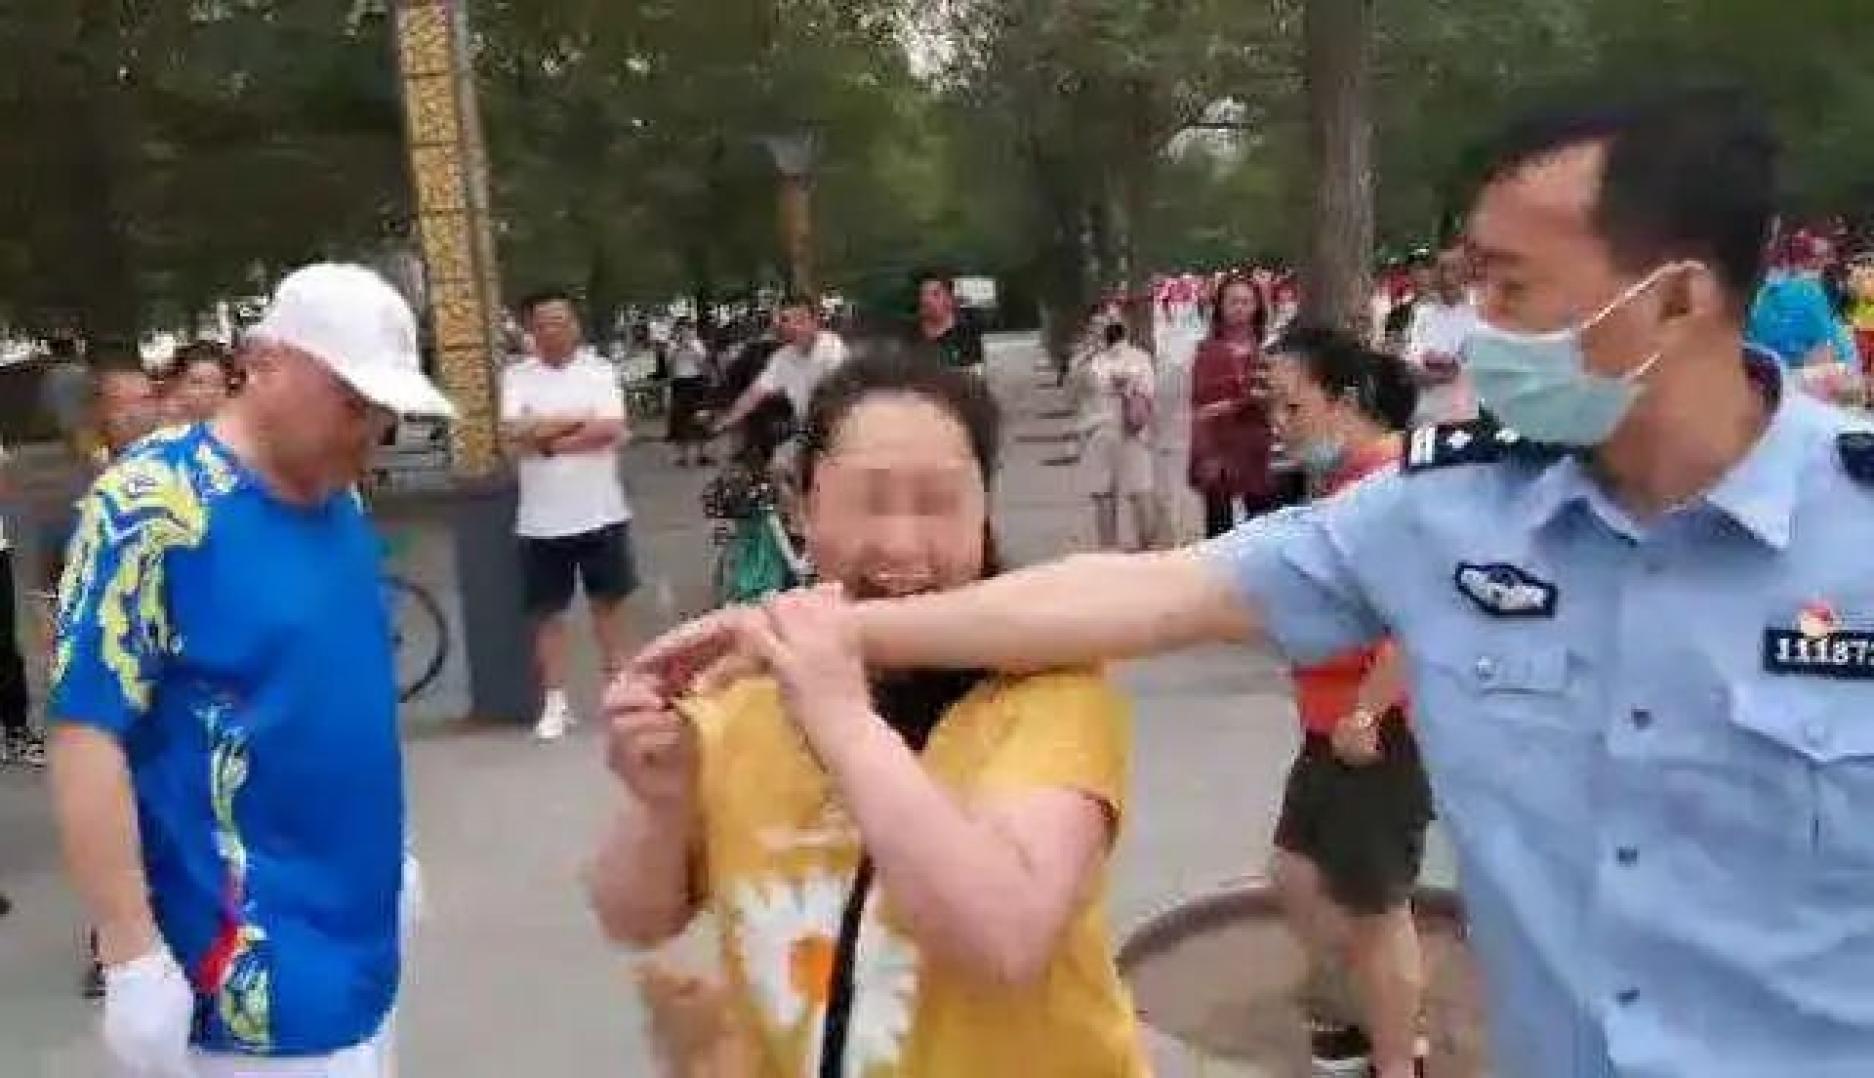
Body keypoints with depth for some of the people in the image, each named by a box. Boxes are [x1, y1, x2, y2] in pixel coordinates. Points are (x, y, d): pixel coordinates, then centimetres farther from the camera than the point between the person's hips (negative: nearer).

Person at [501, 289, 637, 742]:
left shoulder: (600, 370, 0)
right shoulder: (517, 376, 1)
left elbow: (613, 431, -14)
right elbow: (513, 436, -14)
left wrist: (545, 438, -13)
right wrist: (579, 420, -13)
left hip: (601, 513, 0)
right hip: (542, 520, 0)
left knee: (608, 602, 10)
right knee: (547, 611, 6)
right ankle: (555, 703, 15)